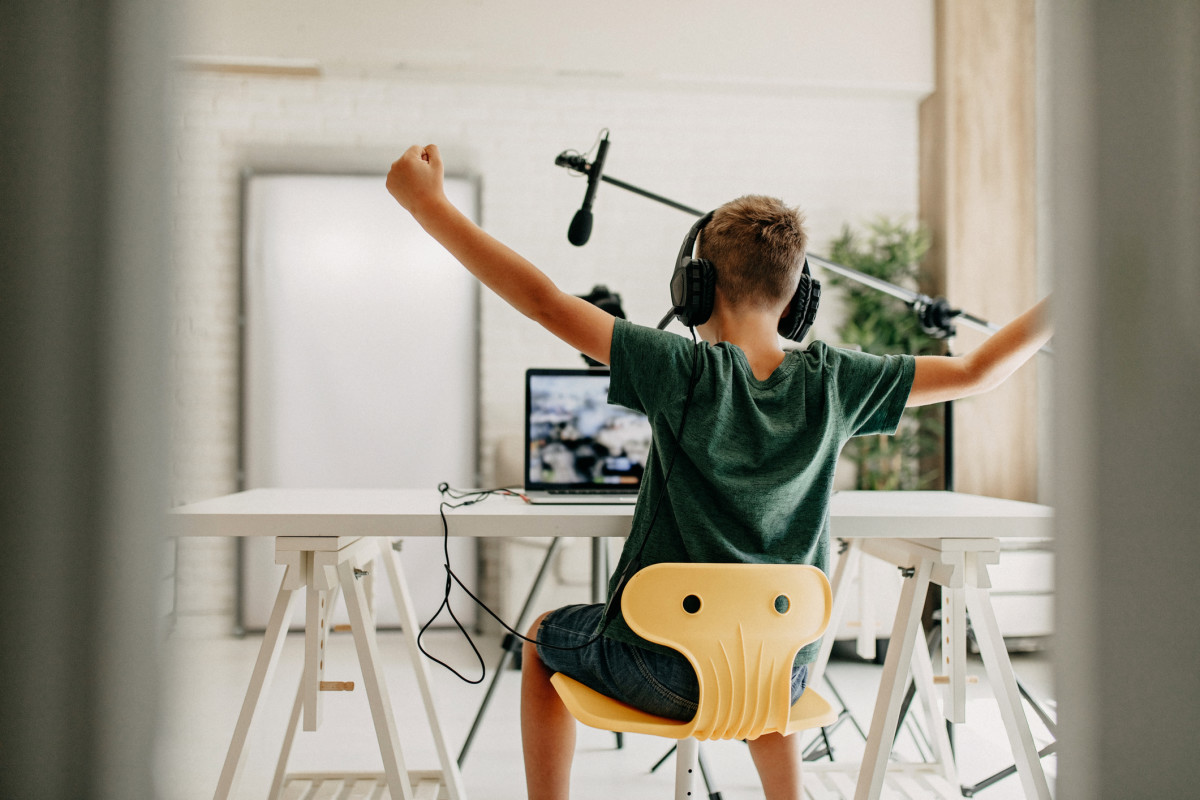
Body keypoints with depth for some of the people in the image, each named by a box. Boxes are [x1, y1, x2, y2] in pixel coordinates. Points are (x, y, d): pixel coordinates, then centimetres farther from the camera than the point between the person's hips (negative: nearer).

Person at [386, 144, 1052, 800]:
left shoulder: (685, 373, -19)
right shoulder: (833, 382, -8)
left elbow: (545, 302, -21)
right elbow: (974, 372, 3)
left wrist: (426, 202, -16)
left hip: (665, 673, -4)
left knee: (543, 636, 28)